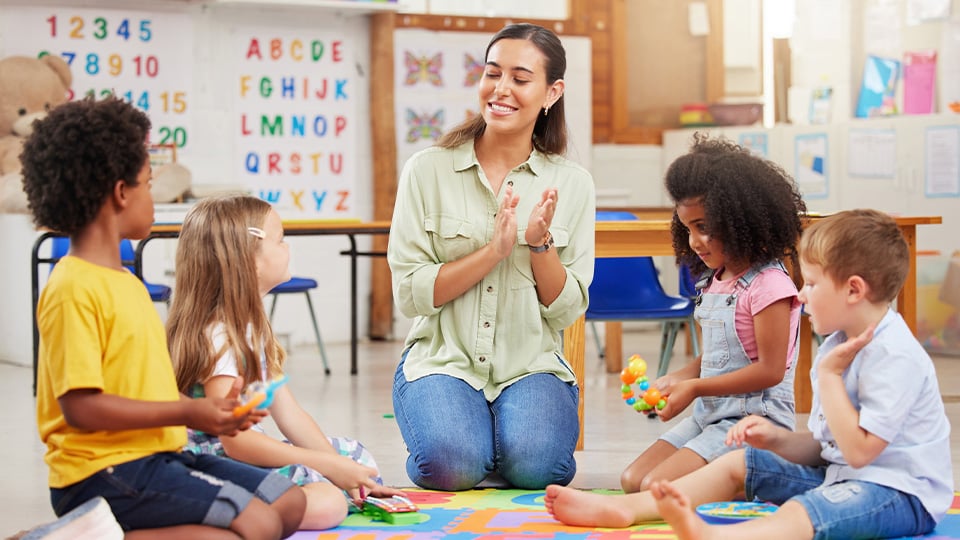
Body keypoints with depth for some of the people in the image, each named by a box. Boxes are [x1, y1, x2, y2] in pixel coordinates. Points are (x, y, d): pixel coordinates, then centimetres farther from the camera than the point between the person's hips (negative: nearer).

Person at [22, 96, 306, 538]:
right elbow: (81, 406, -20)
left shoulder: (128, 283, 17)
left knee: (289, 503, 8)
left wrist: (209, 411, 4)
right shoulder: (74, 288, -14)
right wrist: (187, 413, -17)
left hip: (156, 454, 10)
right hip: (101, 469, -10)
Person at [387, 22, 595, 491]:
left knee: (535, 465, -28)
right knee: (451, 464, -29)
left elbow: (567, 310, 2)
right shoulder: (428, 170, -1)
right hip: (444, 360, -1)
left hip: (530, 365, 1)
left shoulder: (571, 183, 4)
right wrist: (493, 250, -17)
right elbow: (410, 294, -7)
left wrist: (541, 243, -15)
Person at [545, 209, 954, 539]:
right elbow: (823, 444, 16)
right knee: (740, 462, 8)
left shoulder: (896, 357, -19)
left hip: (903, 493, -10)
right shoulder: (839, 345, 13)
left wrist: (829, 375, -18)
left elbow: (858, 450, -25)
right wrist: (777, 439, -3)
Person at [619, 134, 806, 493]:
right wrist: (670, 382, 3)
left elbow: (769, 370, -17)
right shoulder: (714, 282, 14)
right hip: (709, 417, 9)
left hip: (755, 420, -9)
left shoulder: (768, 285, -14)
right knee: (632, 480, -1)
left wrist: (694, 388, -14)